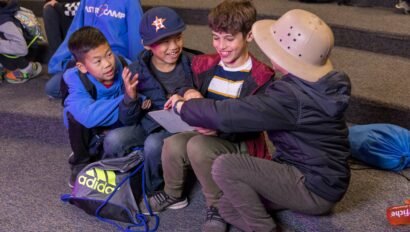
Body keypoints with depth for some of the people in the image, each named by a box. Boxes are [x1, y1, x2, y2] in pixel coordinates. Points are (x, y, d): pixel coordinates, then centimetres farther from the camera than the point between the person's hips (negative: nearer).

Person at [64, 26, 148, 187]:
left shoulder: (124, 67, -25)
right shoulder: (75, 78, -29)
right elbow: (89, 116, -46)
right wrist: (124, 99, -43)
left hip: (121, 126, 1)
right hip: (90, 131, -1)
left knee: (114, 140, -29)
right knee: (76, 114, -30)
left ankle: (93, 154, 7)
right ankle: (81, 163, -4)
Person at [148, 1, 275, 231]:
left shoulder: (261, 78, -12)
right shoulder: (205, 65, 4)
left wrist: (221, 129, -31)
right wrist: (188, 96, -16)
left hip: (242, 143, -5)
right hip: (206, 132, 5)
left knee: (198, 146, -32)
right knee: (173, 145, -24)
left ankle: (218, 207, -8)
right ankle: (173, 195, 8)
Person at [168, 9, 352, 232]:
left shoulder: (292, 96, -28)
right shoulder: (319, 83, 0)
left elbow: (228, 114, -25)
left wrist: (182, 105, -9)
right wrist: (216, 124, 0)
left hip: (315, 189, -9)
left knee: (224, 166, -18)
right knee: (228, 206, 8)